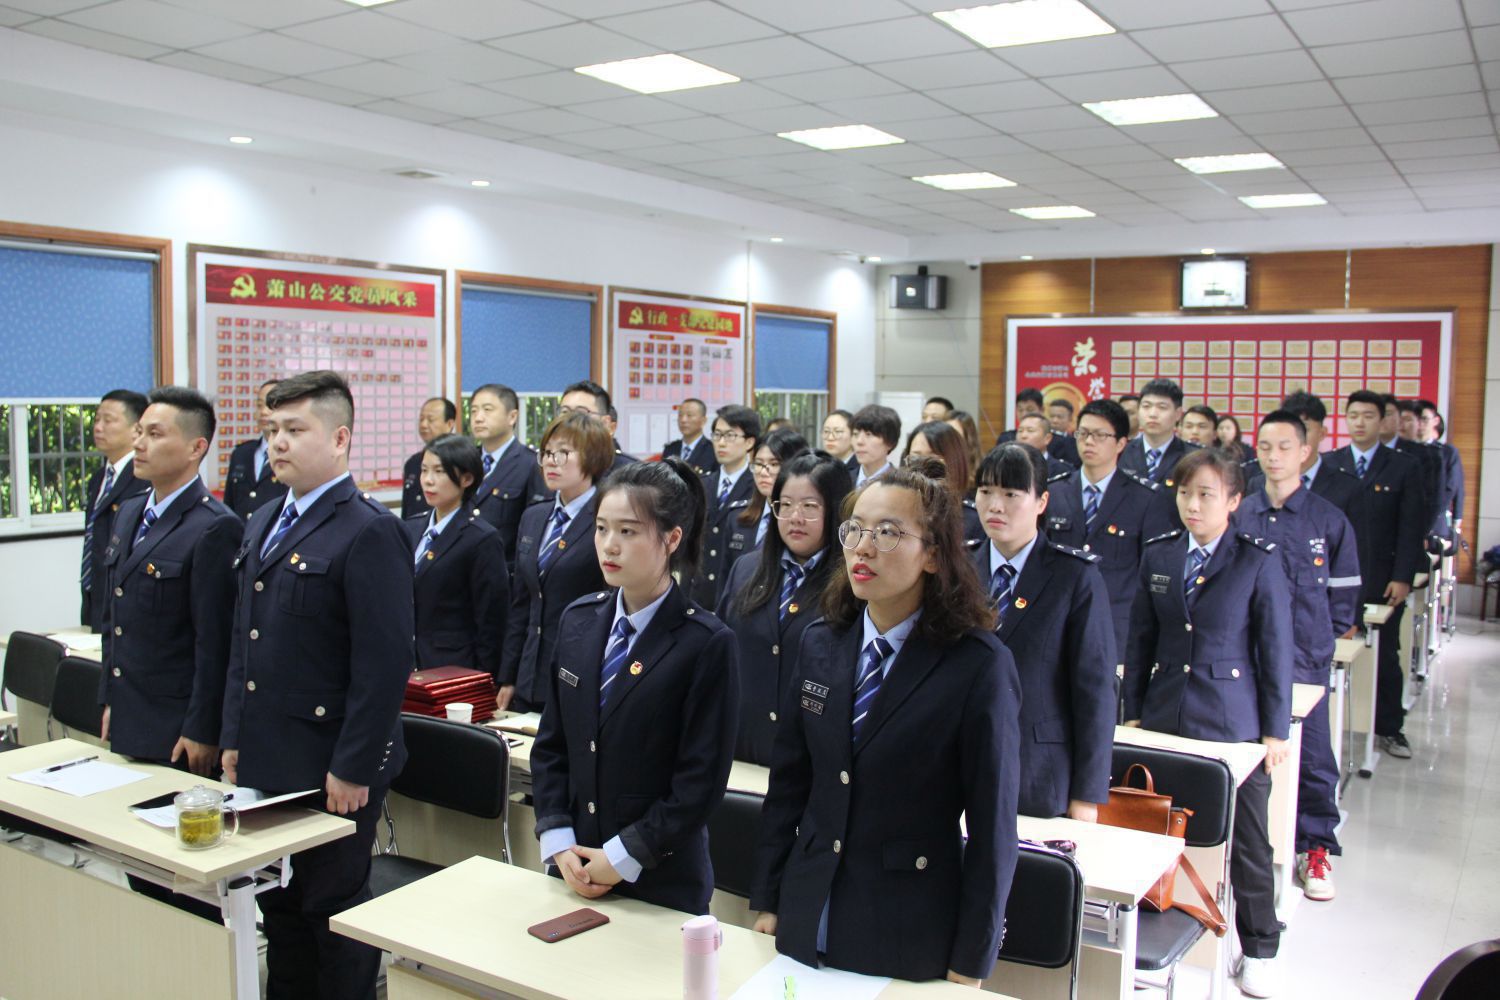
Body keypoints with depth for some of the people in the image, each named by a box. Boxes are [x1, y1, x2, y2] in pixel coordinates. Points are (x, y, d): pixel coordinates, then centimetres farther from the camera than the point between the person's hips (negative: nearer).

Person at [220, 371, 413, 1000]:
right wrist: (234, 739, 14)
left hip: (331, 769, -8)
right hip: (266, 760, 8)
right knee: (278, 904, 19)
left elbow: (385, 661, -18)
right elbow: (243, 641, 18)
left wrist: (353, 769, -18)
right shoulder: (265, 526, 13)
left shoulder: (369, 531, -15)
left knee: (334, 908, 7)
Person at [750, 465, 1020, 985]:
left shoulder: (979, 665, -15)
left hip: (911, 940, -4)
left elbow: (992, 825, -12)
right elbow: (787, 782, 6)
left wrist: (969, 964, -8)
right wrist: (766, 902, 6)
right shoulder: (820, 643, 0)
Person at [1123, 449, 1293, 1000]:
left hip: (1233, 722, -3)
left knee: (1246, 841, 8)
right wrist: (1133, 711, 9)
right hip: (1165, 716, 3)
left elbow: (1275, 648, -3)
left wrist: (1276, 729, -3)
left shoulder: (1258, 561, -6)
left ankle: (1259, 949, 26)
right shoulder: (1158, 554, 5)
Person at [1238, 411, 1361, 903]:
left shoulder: (1329, 520, 0)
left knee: (1312, 756, 3)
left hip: (1304, 659, -2)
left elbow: (1344, 592, 6)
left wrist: (1321, 637, 3)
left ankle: (1316, 849, 17)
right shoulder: (1238, 514, 5)